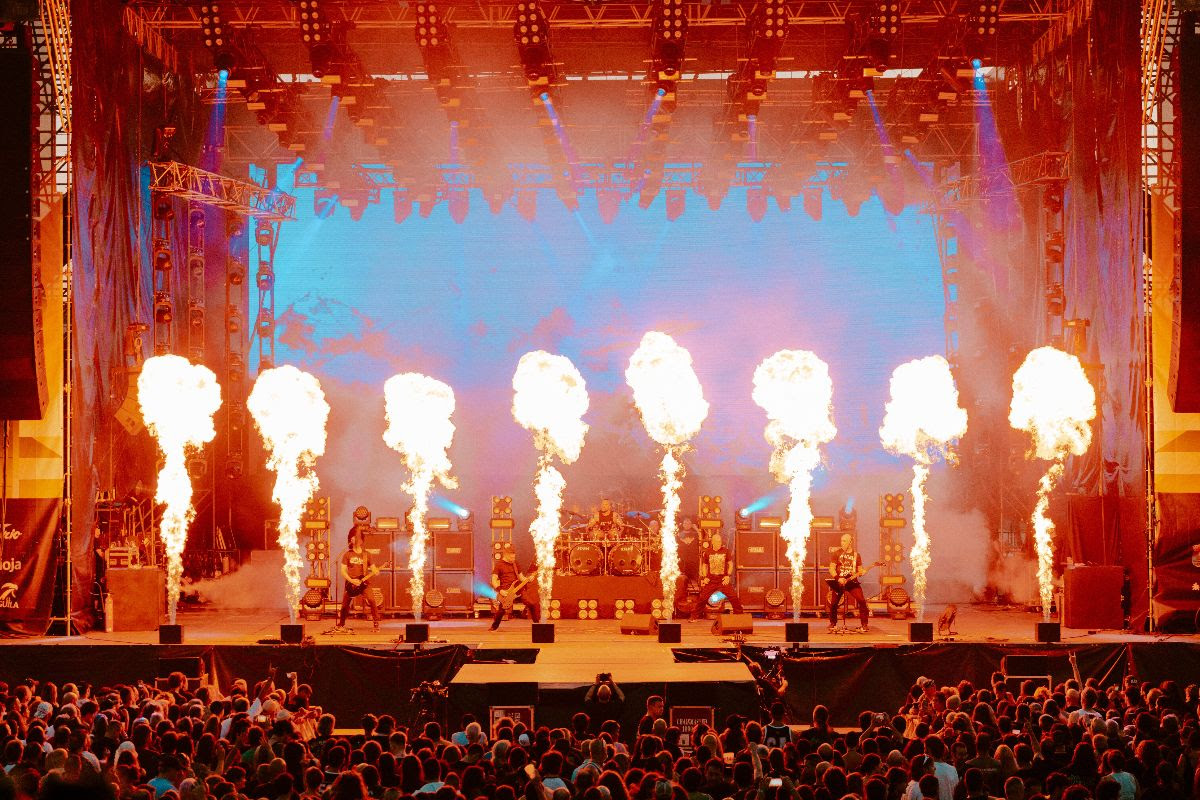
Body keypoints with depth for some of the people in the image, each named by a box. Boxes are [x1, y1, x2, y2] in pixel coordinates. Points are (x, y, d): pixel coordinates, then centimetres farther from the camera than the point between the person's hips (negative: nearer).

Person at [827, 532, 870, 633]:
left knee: (862, 601, -16)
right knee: (834, 603, -4)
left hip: (852, 582, 0)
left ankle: (864, 624, -8)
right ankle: (833, 624, 20)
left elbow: (859, 570, 11)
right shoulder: (837, 553, 4)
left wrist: (862, 572, -13)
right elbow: (831, 569, -1)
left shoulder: (856, 555, 9)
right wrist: (838, 579, -15)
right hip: (838, 582, 0)